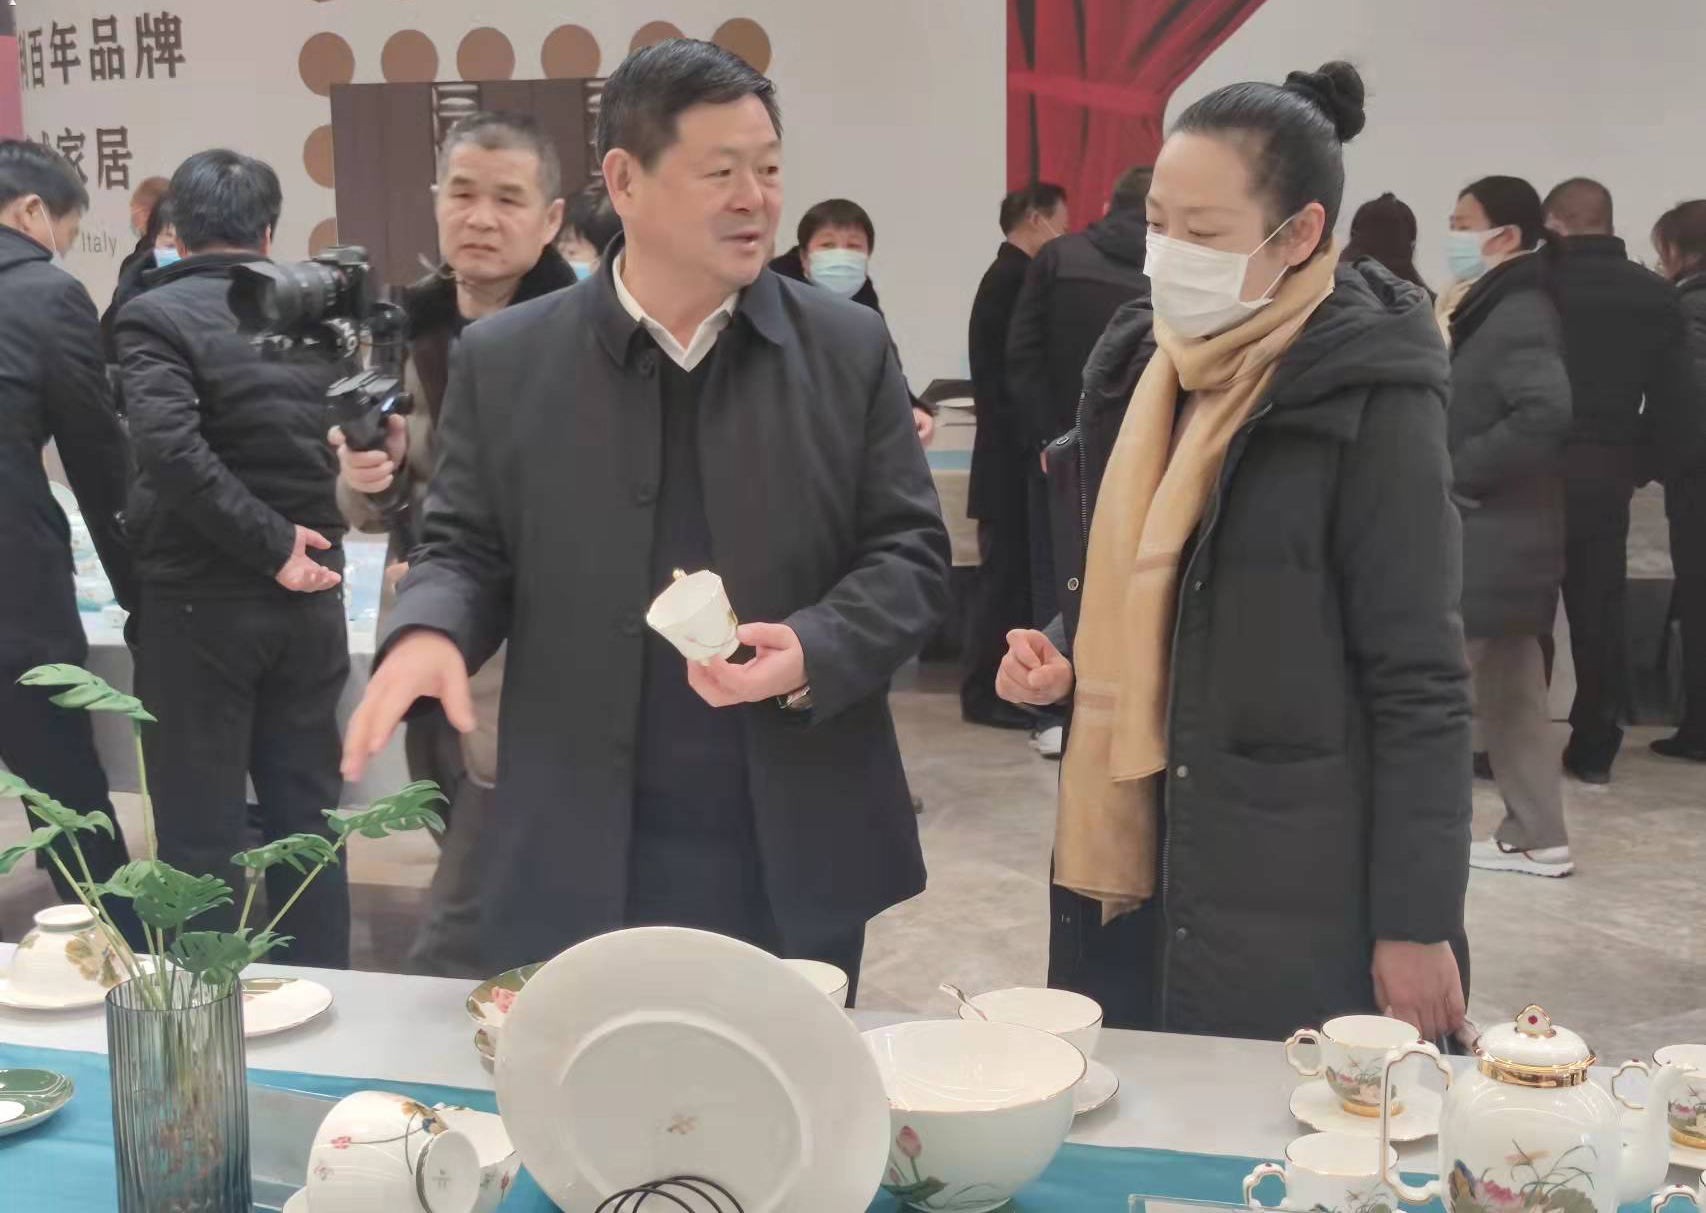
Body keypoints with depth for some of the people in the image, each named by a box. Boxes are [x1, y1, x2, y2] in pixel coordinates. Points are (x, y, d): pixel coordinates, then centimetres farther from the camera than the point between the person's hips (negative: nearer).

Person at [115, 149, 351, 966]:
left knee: (202, 834, 5)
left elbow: (171, 448, -23)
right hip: (308, 598, 4)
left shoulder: (155, 315, -9)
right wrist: (293, 541, 12)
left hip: (196, 605, -4)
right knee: (306, 822, 13)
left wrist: (272, 547, -17)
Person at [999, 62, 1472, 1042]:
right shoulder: (1142, 366, 7)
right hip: (1125, 861, 6)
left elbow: (1420, 687, -12)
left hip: (1295, 897, -6)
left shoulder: (1373, 400, -12)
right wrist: (1063, 658, 0)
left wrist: (1416, 923, -12)